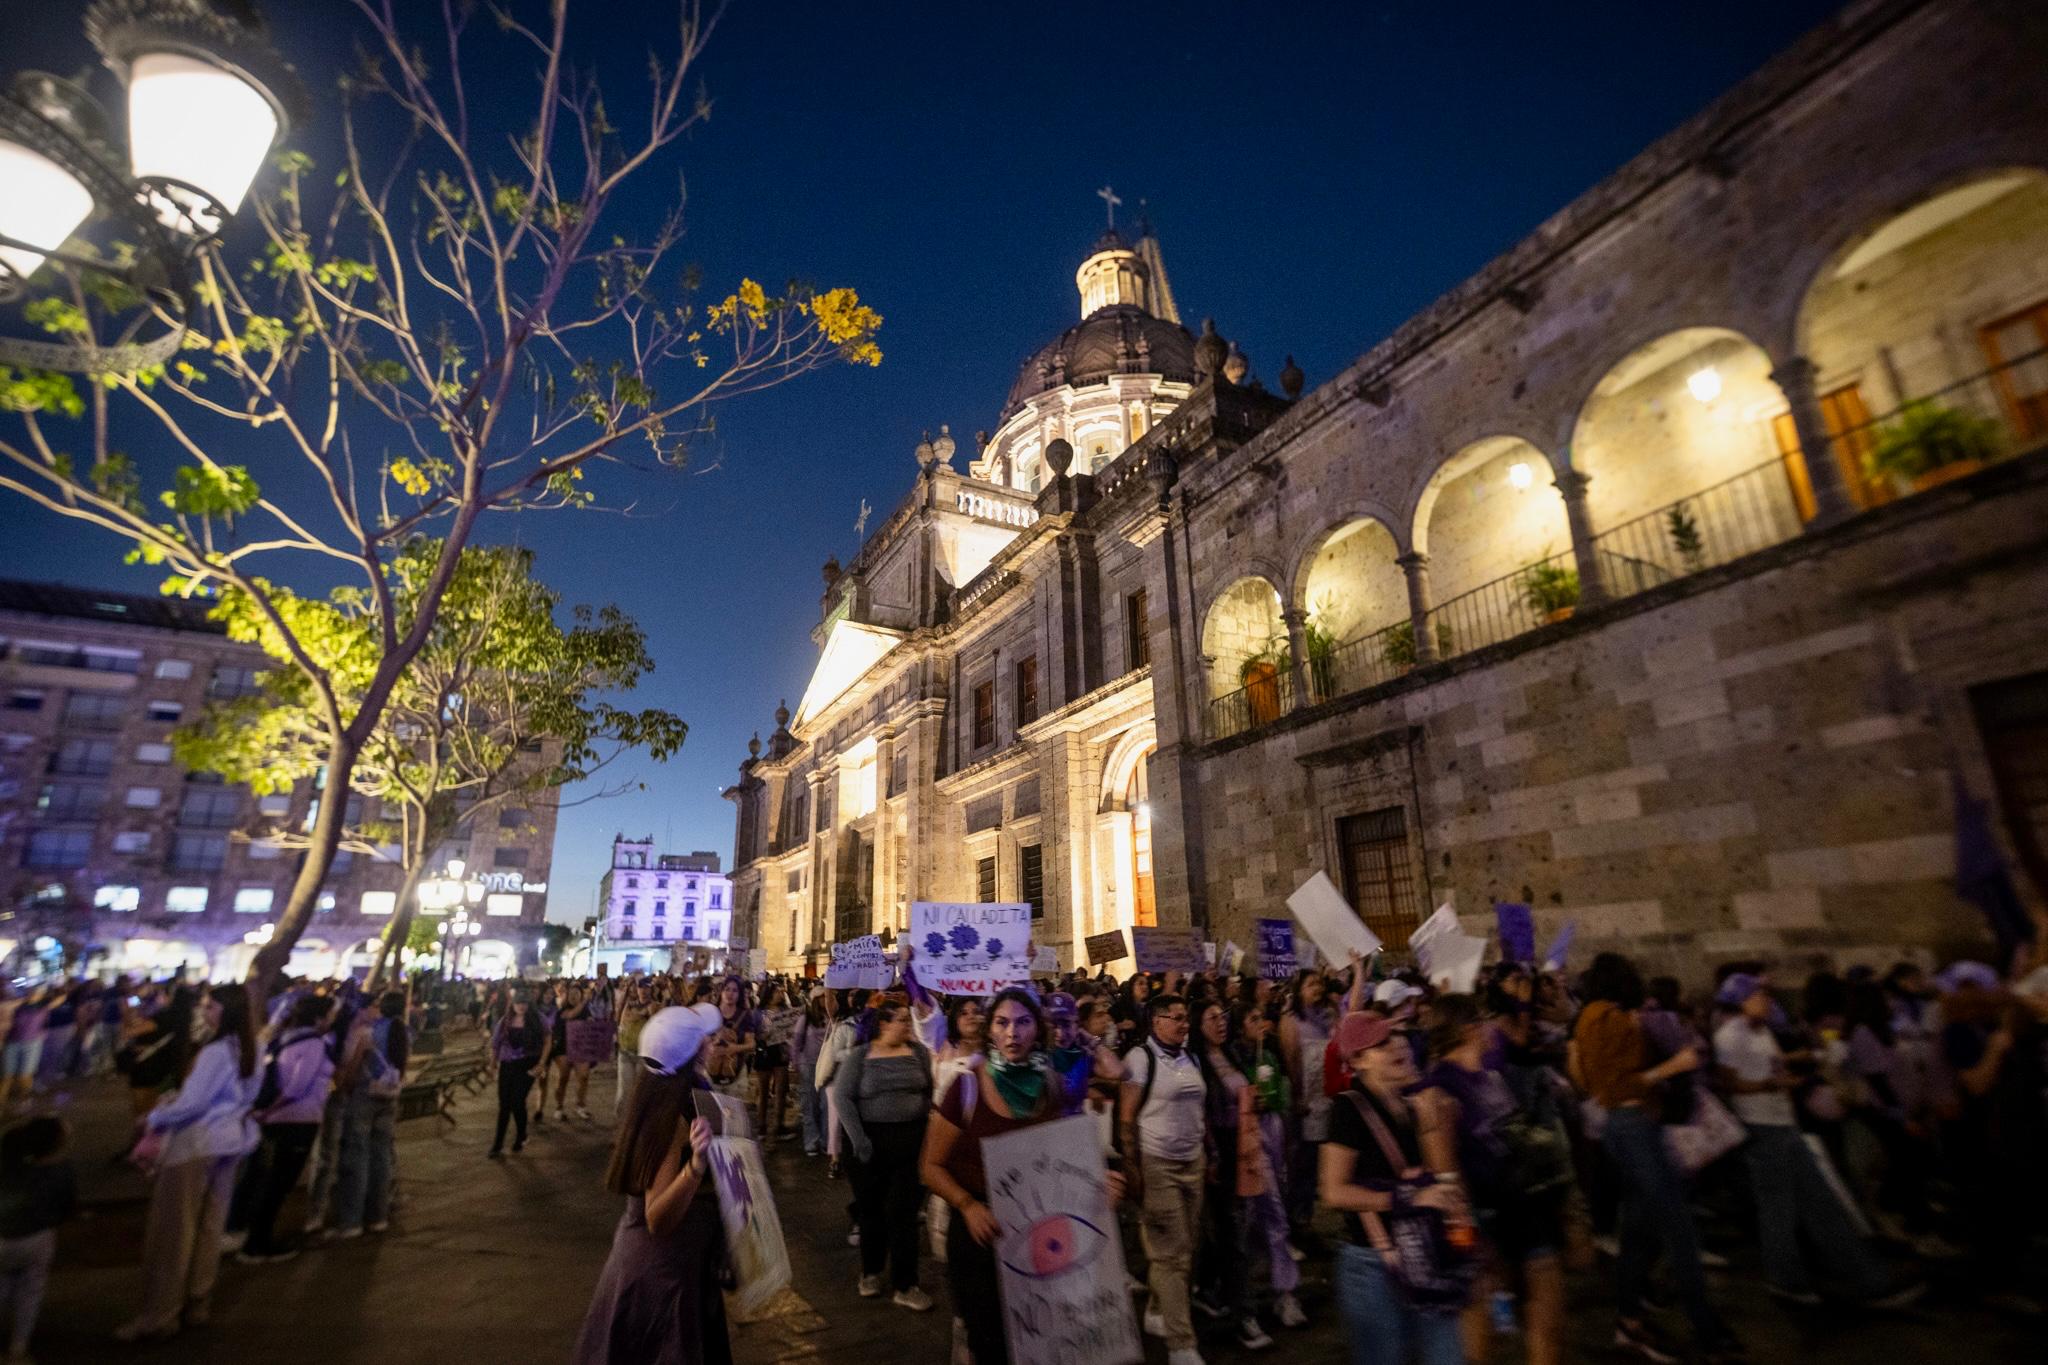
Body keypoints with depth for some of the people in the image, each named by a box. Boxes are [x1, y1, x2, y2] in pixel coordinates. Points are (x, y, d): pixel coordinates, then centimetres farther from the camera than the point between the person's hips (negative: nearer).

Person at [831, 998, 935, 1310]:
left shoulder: (918, 1052, 1)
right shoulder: (859, 1056, -5)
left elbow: (931, 1091, 4)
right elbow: (843, 1097, -8)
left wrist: (927, 1128, -4)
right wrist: (858, 1139, -13)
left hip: (910, 1140, 1)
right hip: (871, 1140, 0)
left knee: (903, 1211, 1)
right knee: (871, 1208, 14)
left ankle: (905, 1286, 13)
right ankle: (871, 1271, 35)